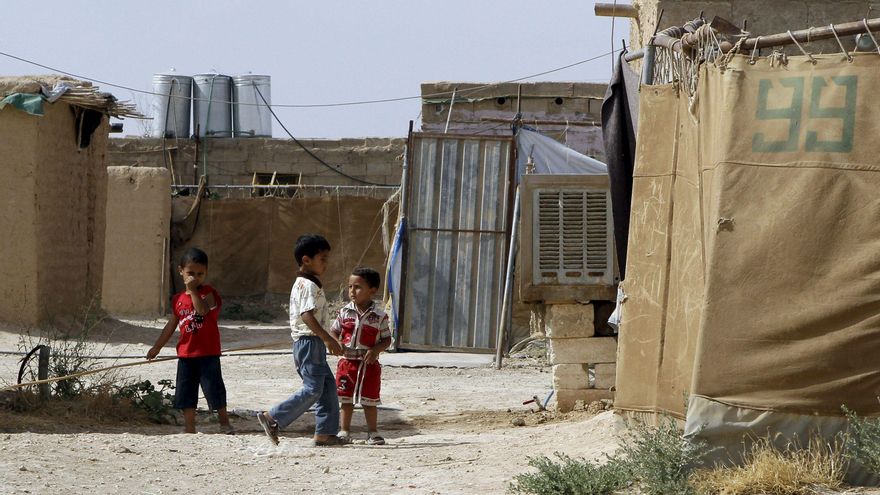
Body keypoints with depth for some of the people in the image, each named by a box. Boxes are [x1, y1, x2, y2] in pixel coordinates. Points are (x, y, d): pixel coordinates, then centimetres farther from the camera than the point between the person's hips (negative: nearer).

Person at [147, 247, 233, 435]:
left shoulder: (208, 293, -5)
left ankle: (224, 422, 13)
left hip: (208, 353, -5)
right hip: (186, 354, 5)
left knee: (214, 388, -4)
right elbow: (171, 326, 19)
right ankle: (189, 429, 15)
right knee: (185, 393, 7)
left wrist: (193, 290, -25)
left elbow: (202, 310, -27)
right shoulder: (178, 299, 11)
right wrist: (157, 347, 22)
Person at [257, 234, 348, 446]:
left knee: (328, 387, 10)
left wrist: (328, 340, 23)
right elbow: (308, 316, -24)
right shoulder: (309, 286, -15)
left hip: (313, 343, 11)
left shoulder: (300, 284, 18)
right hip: (310, 342, -11)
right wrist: (328, 339, -23)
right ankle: (272, 417, -10)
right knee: (312, 389, -10)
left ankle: (326, 432, 9)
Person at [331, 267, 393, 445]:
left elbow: (386, 339, 0)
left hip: (369, 364, -2)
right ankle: (344, 431, 19)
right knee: (346, 400, 9)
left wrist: (375, 350, -18)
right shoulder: (345, 312, 1)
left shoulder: (379, 316, -5)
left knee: (369, 400, 4)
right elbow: (334, 331, 7)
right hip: (347, 362, 2)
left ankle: (372, 432, 15)